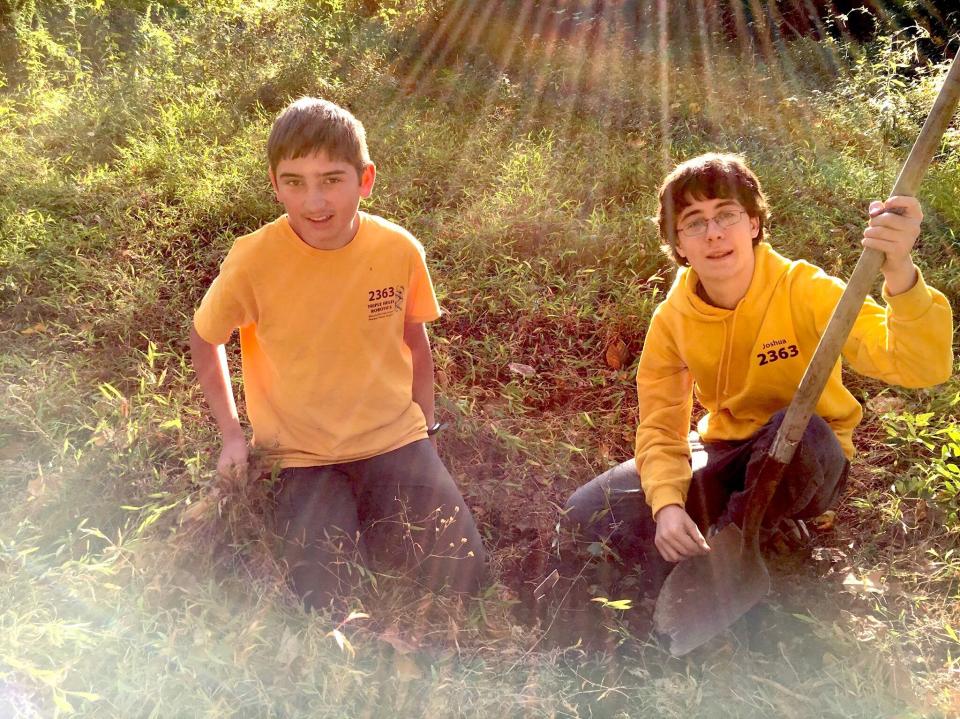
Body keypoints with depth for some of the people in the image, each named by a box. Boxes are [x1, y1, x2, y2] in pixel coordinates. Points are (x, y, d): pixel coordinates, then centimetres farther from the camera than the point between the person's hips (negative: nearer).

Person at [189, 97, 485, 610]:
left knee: (461, 575, -10)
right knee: (326, 600, -18)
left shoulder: (399, 250, -10)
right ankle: (338, 525, 12)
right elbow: (204, 338, 2)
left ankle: (376, 525, 16)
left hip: (394, 440, 2)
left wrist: (424, 429, 9)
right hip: (301, 456, -2)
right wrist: (231, 433, -1)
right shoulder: (254, 260, -16)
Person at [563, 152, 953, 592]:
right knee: (588, 509, -15)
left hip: (807, 462, -3)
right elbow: (661, 425, -9)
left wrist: (899, 275, -54)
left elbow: (925, 368, -33)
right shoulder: (673, 318, -10)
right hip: (724, 456, 3)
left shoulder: (805, 290, -21)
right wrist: (667, 504, -30)